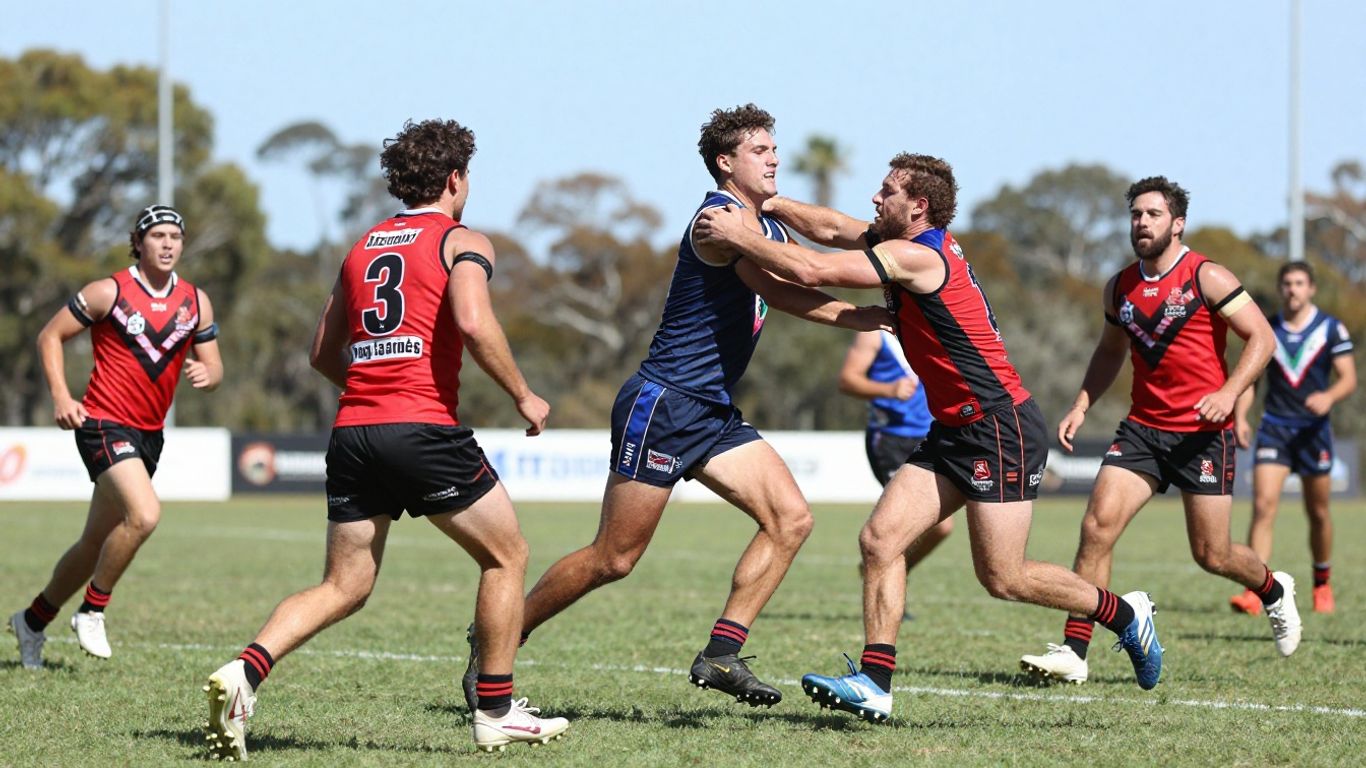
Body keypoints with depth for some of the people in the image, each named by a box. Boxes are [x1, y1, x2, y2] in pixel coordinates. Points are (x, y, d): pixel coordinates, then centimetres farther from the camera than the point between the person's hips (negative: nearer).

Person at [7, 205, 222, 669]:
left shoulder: (195, 302, 7)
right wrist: (60, 396, -12)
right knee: (145, 514, -28)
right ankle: (92, 611, -10)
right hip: (104, 423, -6)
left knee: (97, 544, 12)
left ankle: (33, 621, 30)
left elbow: (214, 369, 10)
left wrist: (206, 375, -15)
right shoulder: (110, 292, -7)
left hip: (149, 434, 6)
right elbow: (50, 336, 0)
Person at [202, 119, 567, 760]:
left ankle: (245, 671, -14)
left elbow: (323, 354, 22)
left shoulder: (362, 249, 21)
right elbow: (473, 321, -17)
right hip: (424, 429, -6)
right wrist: (522, 396, -6)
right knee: (506, 556, 13)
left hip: (352, 433, 6)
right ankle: (497, 713, 13)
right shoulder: (462, 242, 2)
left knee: (343, 588, 9)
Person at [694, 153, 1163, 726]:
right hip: (956, 433, 10)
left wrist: (737, 236, -13)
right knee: (880, 539, -3)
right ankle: (874, 683, -7)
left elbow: (811, 271, -22)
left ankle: (1124, 614, 14)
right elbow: (830, 229, 21)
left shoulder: (917, 256, -18)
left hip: (1001, 427, -10)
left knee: (1002, 578, -6)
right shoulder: (909, 244, 10)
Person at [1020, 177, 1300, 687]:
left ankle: (1274, 591, 36)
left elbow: (1261, 337, -9)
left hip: (1202, 431, -4)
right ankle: (1073, 653, -15)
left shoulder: (1205, 278, -7)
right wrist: (1080, 406, 12)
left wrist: (1229, 392, -23)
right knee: (1098, 525, -14)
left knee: (1212, 555, 1)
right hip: (1143, 428, 4)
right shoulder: (1120, 289, 9)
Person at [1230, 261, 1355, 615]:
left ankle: (1322, 585, 31)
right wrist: (1240, 416, -7)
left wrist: (1329, 397, -25)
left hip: (1314, 429, -1)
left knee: (1318, 513, 9)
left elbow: (1349, 378, -4)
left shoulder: (1331, 329, 0)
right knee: (1263, 505, -14)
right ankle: (1254, 592, -19)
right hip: (1274, 427, 1)